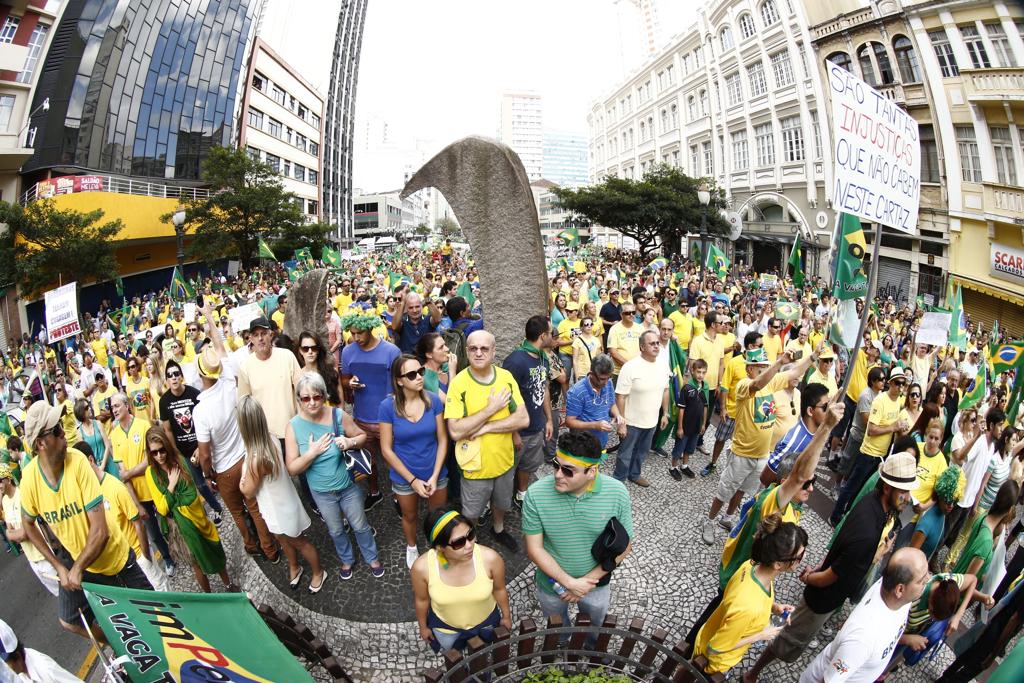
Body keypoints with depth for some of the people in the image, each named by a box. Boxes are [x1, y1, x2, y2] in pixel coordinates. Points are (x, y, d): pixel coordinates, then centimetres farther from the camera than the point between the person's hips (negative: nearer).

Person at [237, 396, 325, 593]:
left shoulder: (256, 459, -38)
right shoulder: (272, 439, -16)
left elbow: (248, 492, -20)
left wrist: (241, 481, -4)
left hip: (279, 510, -7)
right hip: (281, 504, 7)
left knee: (298, 542, 19)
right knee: (284, 540, 31)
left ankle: (318, 572, 44)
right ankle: (294, 568, 56)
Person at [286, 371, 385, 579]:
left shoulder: (339, 415, -19)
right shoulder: (293, 427, -18)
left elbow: (362, 436, -5)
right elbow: (292, 469, -15)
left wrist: (350, 442, -26)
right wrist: (312, 452, -29)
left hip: (349, 485, -1)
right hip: (322, 492, 1)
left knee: (360, 526, 19)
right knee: (336, 531, 24)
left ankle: (372, 558, 46)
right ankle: (347, 560, 52)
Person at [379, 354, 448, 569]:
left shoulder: (433, 400, -16)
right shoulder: (387, 406, -20)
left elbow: (442, 440, -8)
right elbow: (387, 449, -14)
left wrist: (435, 476, -14)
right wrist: (412, 480, -14)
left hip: (435, 474, 1)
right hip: (404, 478, -1)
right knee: (409, 516, 25)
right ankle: (411, 547, 55)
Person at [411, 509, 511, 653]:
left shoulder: (490, 558, -37)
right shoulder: (422, 567, -36)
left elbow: (499, 589, -14)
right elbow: (422, 600, -13)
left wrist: (506, 616, 3)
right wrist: (423, 627, 4)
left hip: (485, 619, 0)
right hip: (444, 623, 0)